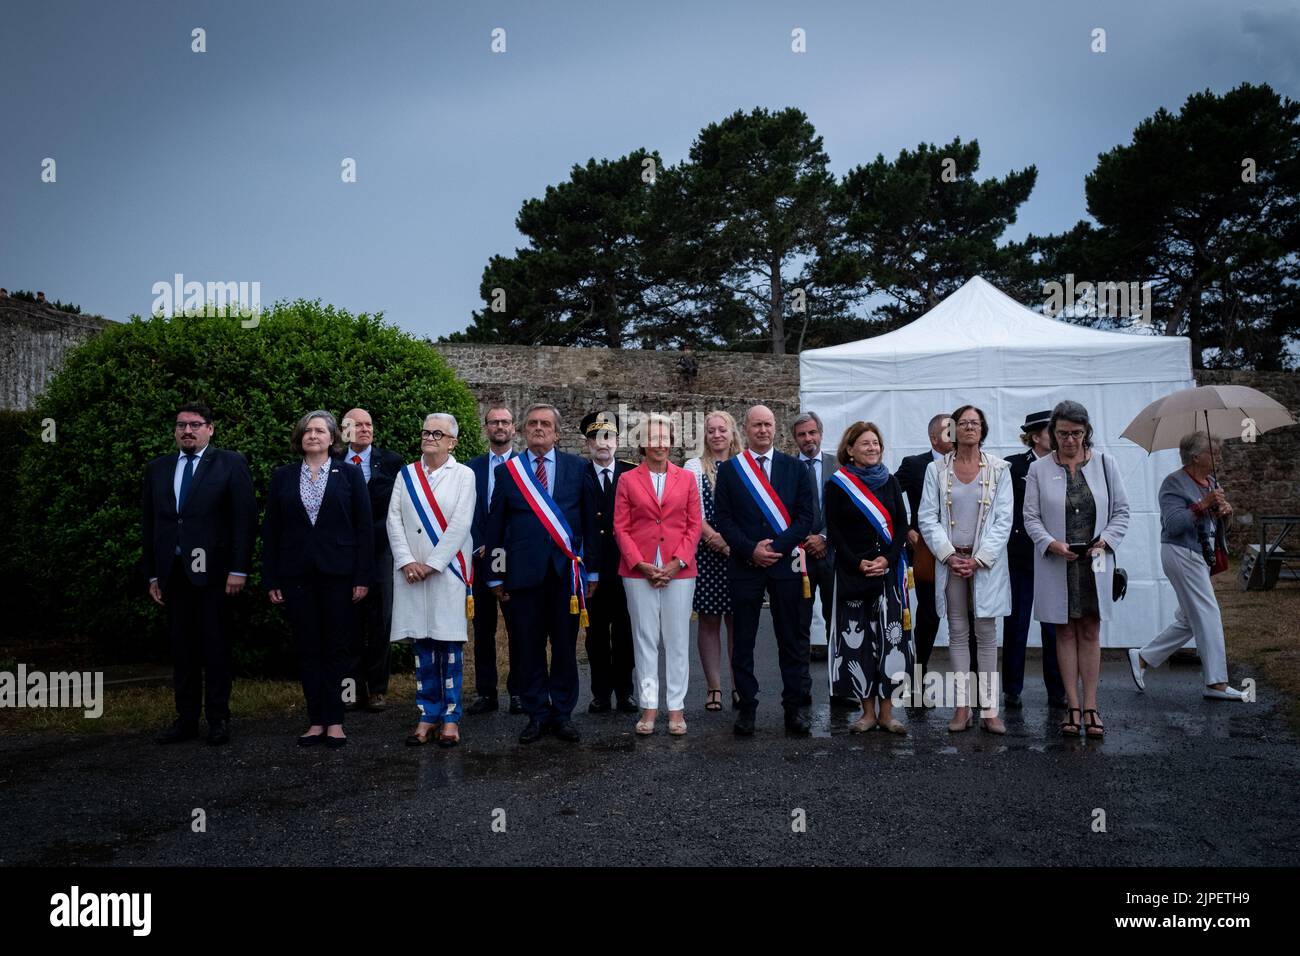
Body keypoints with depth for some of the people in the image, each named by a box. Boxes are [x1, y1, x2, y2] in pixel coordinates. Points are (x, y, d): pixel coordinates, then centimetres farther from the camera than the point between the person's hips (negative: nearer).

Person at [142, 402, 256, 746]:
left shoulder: (230, 464, 1)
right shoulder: (157, 469, 14)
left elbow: (245, 518, -4)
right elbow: (150, 524, 14)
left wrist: (239, 569, -11)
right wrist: (152, 574, 9)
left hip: (213, 570, -4)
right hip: (172, 572, 4)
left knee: (216, 647, 2)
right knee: (181, 648, 9)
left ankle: (218, 719, 12)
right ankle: (186, 719, 17)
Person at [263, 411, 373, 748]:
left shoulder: (349, 473, 2)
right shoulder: (282, 477, 8)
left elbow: (364, 526, 0)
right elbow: (271, 530, 7)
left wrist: (363, 575, -6)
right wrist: (270, 579, 1)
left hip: (338, 573, -2)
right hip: (296, 574, 2)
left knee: (336, 648, 3)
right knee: (307, 649, 6)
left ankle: (334, 721, 11)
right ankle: (316, 720, 14)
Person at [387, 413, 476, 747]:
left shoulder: (463, 475, 0)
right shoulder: (406, 475, 11)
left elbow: (460, 525, -8)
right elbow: (394, 520, 4)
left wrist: (432, 564, -13)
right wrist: (407, 561, -8)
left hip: (448, 570, -3)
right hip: (412, 571, 3)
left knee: (450, 643, 0)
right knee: (422, 643, 6)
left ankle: (451, 716, 8)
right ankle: (428, 714, 14)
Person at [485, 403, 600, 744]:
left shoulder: (577, 468, 6)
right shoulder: (507, 471, 7)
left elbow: (589, 521, 6)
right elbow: (495, 526, 7)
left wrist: (592, 570, 4)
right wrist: (496, 575, 5)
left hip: (568, 570, 0)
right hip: (524, 571, 0)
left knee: (565, 646, 6)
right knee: (529, 648, 6)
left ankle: (563, 714, 17)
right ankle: (537, 715, 17)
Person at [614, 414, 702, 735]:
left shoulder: (686, 479, 7)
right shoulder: (628, 480, 5)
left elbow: (694, 526, 4)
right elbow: (620, 528, 2)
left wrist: (677, 563, -7)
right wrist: (641, 564, -9)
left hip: (679, 570, 1)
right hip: (639, 571, 0)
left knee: (677, 639, 3)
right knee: (645, 639, 4)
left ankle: (677, 708, 10)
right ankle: (649, 707, 11)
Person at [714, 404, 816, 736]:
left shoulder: (795, 468, 7)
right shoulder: (728, 469, 6)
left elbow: (806, 516, 2)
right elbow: (723, 518, 0)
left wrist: (776, 547, -10)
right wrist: (751, 549, -12)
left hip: (786, 563, 0)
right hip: (745, 565, 0)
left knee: (792, 641, 4)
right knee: (743, 642, 4)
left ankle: (796, 708, 12)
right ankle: (747, 708, 13)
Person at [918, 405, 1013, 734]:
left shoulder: (998, 469, 1)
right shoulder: (937, 470, 4)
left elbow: (1003, 520, -2)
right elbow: (928, 518, 1)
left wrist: (979, 559, -11)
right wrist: (949, 555, -9)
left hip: (986, 562, -1)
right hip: (950, 561, 1)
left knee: (986, 634, 2)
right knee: (958, 633, 5)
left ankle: (989, 710, 4)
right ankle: (962, 707, 10)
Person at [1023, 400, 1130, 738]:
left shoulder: (1104, 464, 4)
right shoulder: (1039, 469, 1)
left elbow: (1121, 511, 6)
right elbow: (1031, 517, 0)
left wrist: (1105, 540, -11)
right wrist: (1052, 544, -17)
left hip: (1094, 563, 1)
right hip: (1057, 564, -1)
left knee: (1090, 633, 5)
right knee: (1066, 632, 6)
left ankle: (1090, 707, 11)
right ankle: (1072, 707, 12)